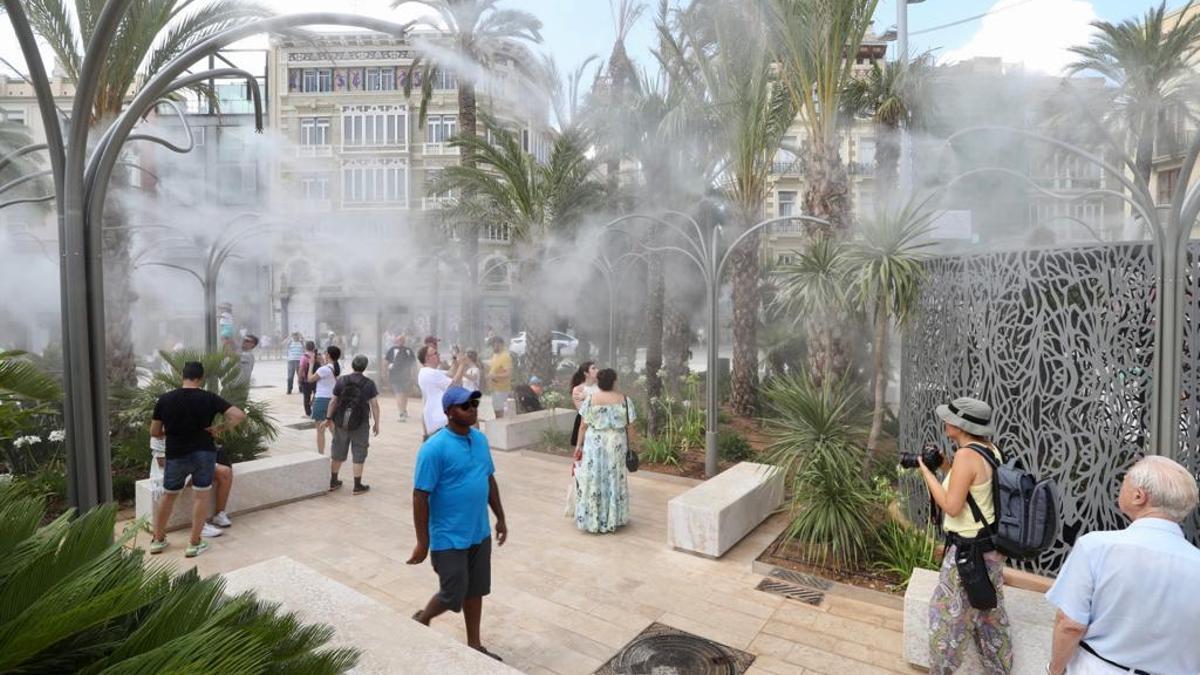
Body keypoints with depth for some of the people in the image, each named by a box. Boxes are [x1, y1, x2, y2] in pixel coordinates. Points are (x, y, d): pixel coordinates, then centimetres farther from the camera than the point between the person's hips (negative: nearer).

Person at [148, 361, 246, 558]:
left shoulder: (165, 399, -3)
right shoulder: (208, 398, -10)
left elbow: (154, 432, 3)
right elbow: (239, 415, -19)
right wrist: (220, 428, -6)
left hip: (176, 456, 2)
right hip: (203, 453, -2)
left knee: (168, 496, 21)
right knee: (201, 496, 9)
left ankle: (158, 540, 33)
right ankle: (194, 544, 13)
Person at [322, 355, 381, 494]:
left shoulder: (341, 380, 0)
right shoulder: (369, 383, -7)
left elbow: (333, 401, 3)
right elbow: (374, 405, -8)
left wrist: (329, 418, 13)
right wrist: (376, 424, 0)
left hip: (341, 422, 3)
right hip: (360, 423, -3)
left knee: (338, 452, 16)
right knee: (359, 454, 5)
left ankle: (333, 482, 28)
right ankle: (357, 486, 9)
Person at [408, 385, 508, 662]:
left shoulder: (481, 439, 1)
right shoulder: (434, 448, -21)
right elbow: (420, 497, -18)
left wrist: (500, 518, 13)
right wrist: (423, 542, -15)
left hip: (479, 533, 6)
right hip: (449, 538, -6)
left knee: (475, 590, 17)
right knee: (453, 595, 6)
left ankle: (474, 645, 35)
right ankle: (421, 620, 36)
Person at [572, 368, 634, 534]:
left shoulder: (591, 399, -8)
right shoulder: (624, 400, -5)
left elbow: (583, 426, -7)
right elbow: (628, 426, -3)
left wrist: (579, 445, 2)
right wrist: (627, 446, 8)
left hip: (594, 444, -1)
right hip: (616, 444, 2)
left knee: (593, 480, 8)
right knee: (614, 479, 13)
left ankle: (592, 520, 14)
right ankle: (612, 520, 22)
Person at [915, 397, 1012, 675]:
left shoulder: (966, 455, -25)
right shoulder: (991, 450, 2)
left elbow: (952, 507, -24)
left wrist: (927, 472, -15)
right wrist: (947, 467, 6)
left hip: (969, 551, -8)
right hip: (990, 546, 8)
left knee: (948, 614, 9)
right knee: (989, 613, 23)